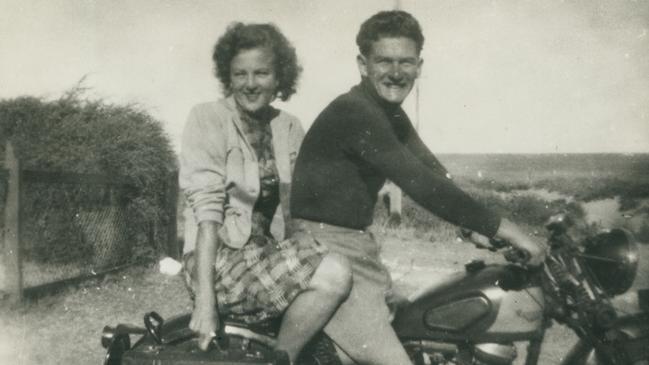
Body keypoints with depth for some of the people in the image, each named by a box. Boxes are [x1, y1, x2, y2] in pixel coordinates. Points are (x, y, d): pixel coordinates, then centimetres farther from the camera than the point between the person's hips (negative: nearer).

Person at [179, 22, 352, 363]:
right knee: (334, 275, -26)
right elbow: (208, 212, -18)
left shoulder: (288, 127, 8)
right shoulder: (208, 118, -7)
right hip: (221, 259, -6)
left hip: (266, 252, 6)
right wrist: (205, 300, -24)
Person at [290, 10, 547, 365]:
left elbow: (436, 173, 11)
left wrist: (495, 228, 3)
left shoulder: (389, 113, 12)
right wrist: (503, 228, -24)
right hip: (329, 249, -10)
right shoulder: (354, 112, -21)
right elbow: (422, 185, -27)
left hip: (358, 245, 10)